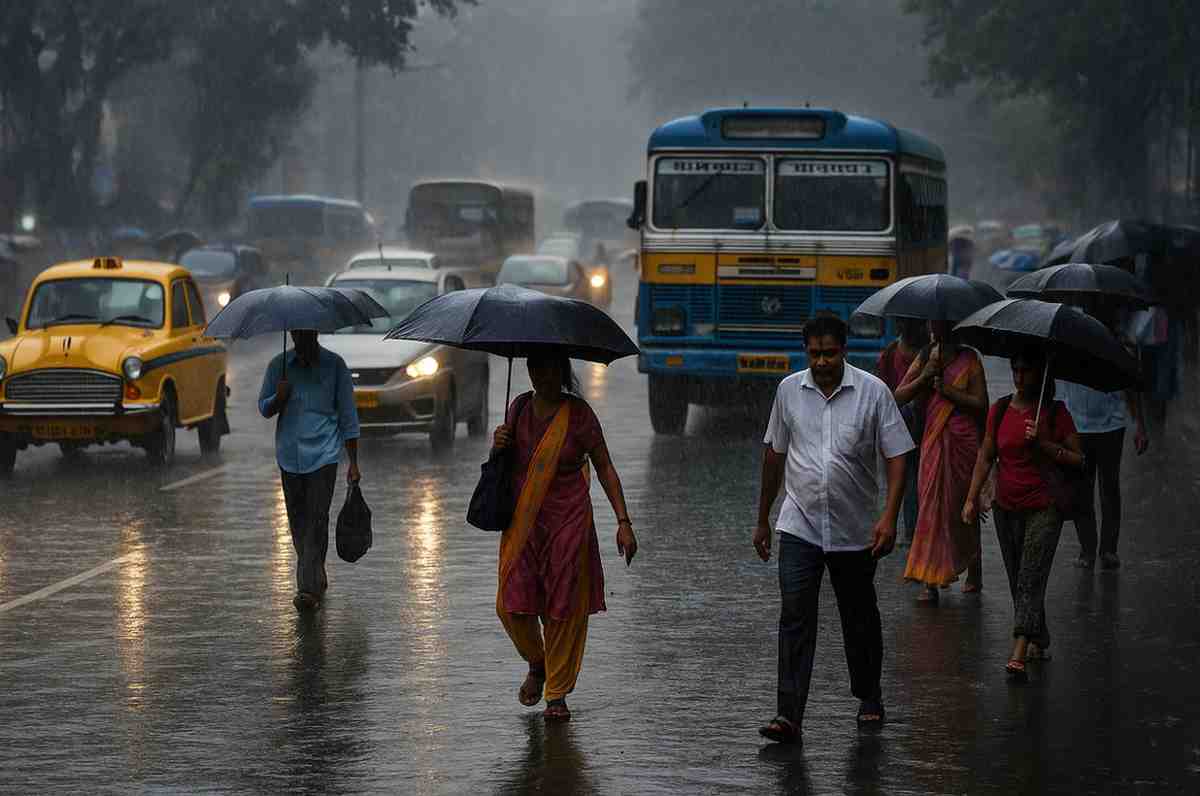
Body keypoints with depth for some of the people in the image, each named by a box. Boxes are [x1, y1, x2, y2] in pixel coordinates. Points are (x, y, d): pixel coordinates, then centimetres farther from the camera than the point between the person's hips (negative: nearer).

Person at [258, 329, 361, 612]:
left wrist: (353, 463, 0)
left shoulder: (334, 365, 0)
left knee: (317, 520, -12)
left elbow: (347, 415, 2)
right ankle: (317, 578, 29)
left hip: (323, 454, -3)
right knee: (297, 520, 10)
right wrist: (279, 398, -14)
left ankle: (310, 589, -16)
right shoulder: (279, 366, 6)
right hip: (289, 456, 3)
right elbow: (263, 408, 10)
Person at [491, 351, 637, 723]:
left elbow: (605, 468, -4)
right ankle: (536, 664, 27)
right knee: (512, 604, -4)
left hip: (568, 520, -3)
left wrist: (623, 521, -11)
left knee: (564, 607, -1)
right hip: (522, 521, 3)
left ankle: (557, 694, 11)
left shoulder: (578, 413, -7)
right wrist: (499, 445, -6)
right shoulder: (519, 408, 5)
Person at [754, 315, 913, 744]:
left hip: (855, 530, -1)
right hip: (799, 526, 1)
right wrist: (763, 519, 16)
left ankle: (869, 700, 34)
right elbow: (774, 455, 13)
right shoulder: (789, 390, 2)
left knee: (860, 618, 14)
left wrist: (889, 517, -18)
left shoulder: (873, 392, -6)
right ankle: (788, 715, -13)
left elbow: (897, 456, -7)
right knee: (795, 618, -10)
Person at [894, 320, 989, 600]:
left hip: (963, 440, -3)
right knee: (932, 505, -4)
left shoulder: (968, 359, 0)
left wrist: (948, 390, -15)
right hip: (932, 441, 3)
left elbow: (981, 404, -7)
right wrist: (924, 376, -9)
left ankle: (974, 573, 21)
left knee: (963, 508, 5)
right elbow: (899, 397, 4)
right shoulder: (924, 359, 11)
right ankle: (931, 580, -5)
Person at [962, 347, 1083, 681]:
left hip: (1044, 507, -4)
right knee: (1017, 582, 10)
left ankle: (1019, 655, -22)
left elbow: (1078, 460, -4)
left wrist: (1043, 444, -17)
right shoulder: (1000, 410, 6)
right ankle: (1039, 642, 27)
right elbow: (986, 456, 9)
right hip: (1007, 508, 5)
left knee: (1030, 581, -13)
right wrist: (972, 498, -1)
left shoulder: (1055, 412, -3)